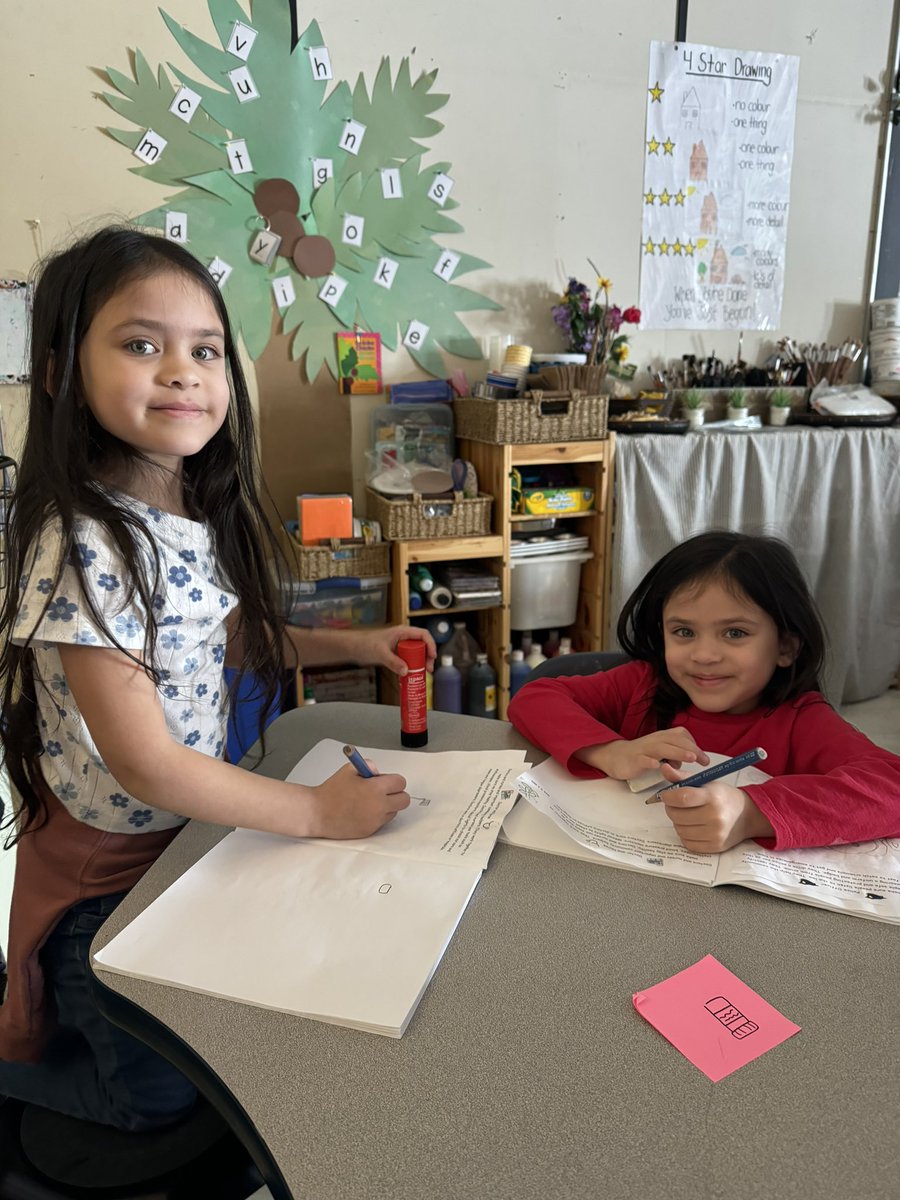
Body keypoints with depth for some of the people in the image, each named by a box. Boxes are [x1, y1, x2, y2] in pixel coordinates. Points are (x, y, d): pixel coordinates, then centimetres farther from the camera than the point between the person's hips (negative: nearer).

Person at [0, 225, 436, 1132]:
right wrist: (316, 813, -22)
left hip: (193, 830, 8)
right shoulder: (87, 547, -30)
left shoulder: (194, 515, -5)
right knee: (164, 1100, 7)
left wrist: (354, 644, 2)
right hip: (109, 866, -7)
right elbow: (143, 764, -30)